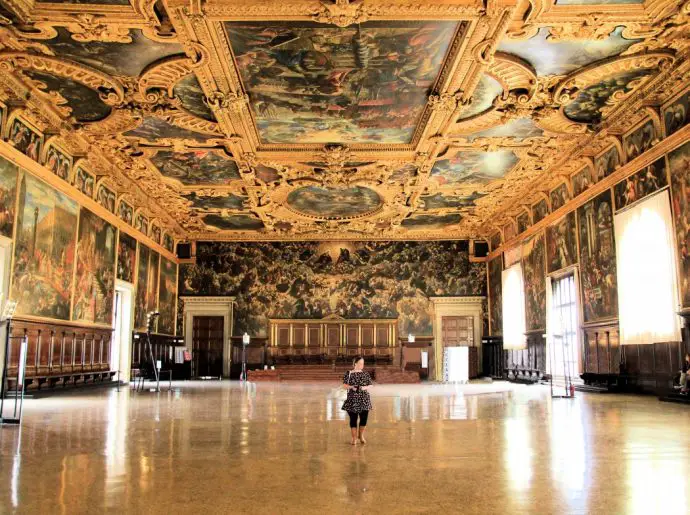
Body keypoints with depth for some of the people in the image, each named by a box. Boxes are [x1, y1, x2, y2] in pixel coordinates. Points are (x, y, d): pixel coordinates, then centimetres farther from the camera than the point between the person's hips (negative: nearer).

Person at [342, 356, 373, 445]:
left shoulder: (366, 374, 7)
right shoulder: (348, 373, -1)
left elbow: (370, 385, 8)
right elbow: (344, 385, -2)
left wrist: (365, 387, -13)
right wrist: (351, 387, -20)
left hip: (364, 399, 3)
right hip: (352, 399, -3)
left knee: (364, 418, 1)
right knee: (353, 419, 0)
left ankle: (361, 435, 25)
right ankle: (354, 438, 14)